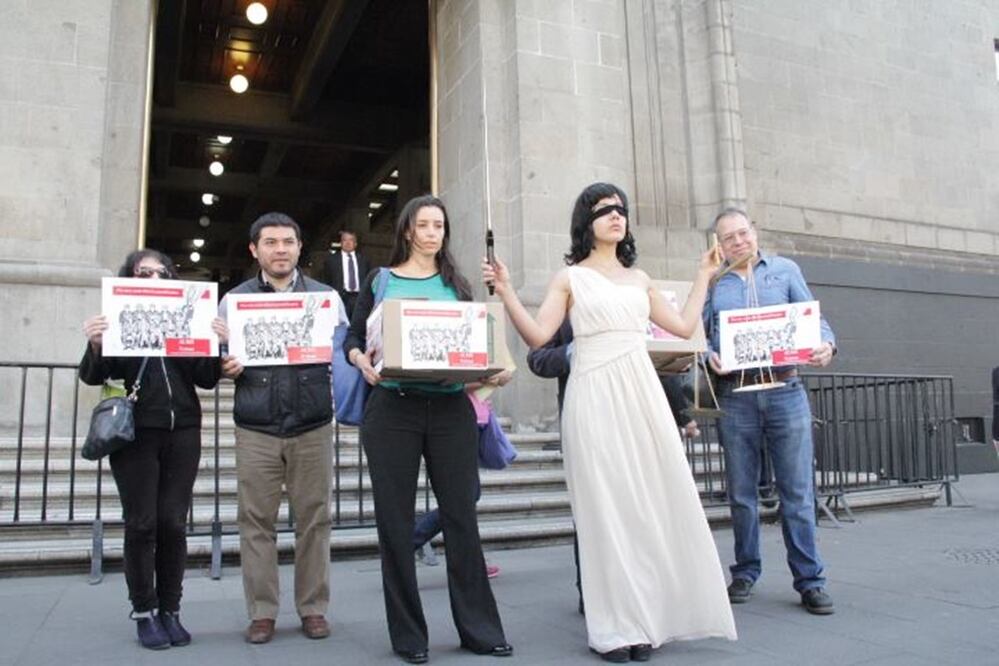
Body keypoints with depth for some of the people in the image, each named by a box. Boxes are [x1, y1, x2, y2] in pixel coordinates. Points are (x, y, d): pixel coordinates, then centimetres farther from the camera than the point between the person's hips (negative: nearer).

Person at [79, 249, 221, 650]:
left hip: (182, 432, 2)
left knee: (173, 523, 2)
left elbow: (207, 379, 8)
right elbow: (93, 377, 0)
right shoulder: (116, 320, 6)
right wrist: (95, 346, -20)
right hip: (135, 433, -2)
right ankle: (144, 613, 12)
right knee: (141, 524, 0)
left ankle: (170, 610, 13)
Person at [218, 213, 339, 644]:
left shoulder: (325, 296, 10)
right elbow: (215, 357, 9)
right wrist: (226, 368, -13)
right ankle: (261, 612, 16)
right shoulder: (234, 300, 10)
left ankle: (313, 607, 17)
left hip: (312, 428, 0)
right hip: (256, 430, 0)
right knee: (256, 521, 3)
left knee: (314, 519, 4)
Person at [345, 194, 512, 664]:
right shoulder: (380, 280, 8)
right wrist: (362, 361, -14)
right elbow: (352, 338, 7)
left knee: (462, 517, 4)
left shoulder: (455, 282, 13)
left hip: (451, 409, 1)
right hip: (392, 409, -1)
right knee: (395, 522, 3)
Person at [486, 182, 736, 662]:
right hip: (595, 397, -4)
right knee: (607, 508, -2)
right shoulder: (570, 277, 6)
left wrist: (703, 276, 26)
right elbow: (537, 336, -5)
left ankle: (649, 617, 16)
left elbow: (684, 327, 20)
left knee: (651, 502, 3)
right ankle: (616, 627, 6)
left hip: (642, 394, 5)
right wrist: (505, 292, -15)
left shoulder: (639, 278, 19)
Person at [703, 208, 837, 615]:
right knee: (741, 492, 8)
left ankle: (809, 580, 9)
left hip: (785, 390, -1)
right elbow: (699, 333, 7)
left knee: (797, 490, -1)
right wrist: (710, 355, -14)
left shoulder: (785, 270, 12)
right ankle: (745, 573, 21)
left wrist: (826, 344, -13)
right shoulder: (712, 283, 12)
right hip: (735, 396, 1)